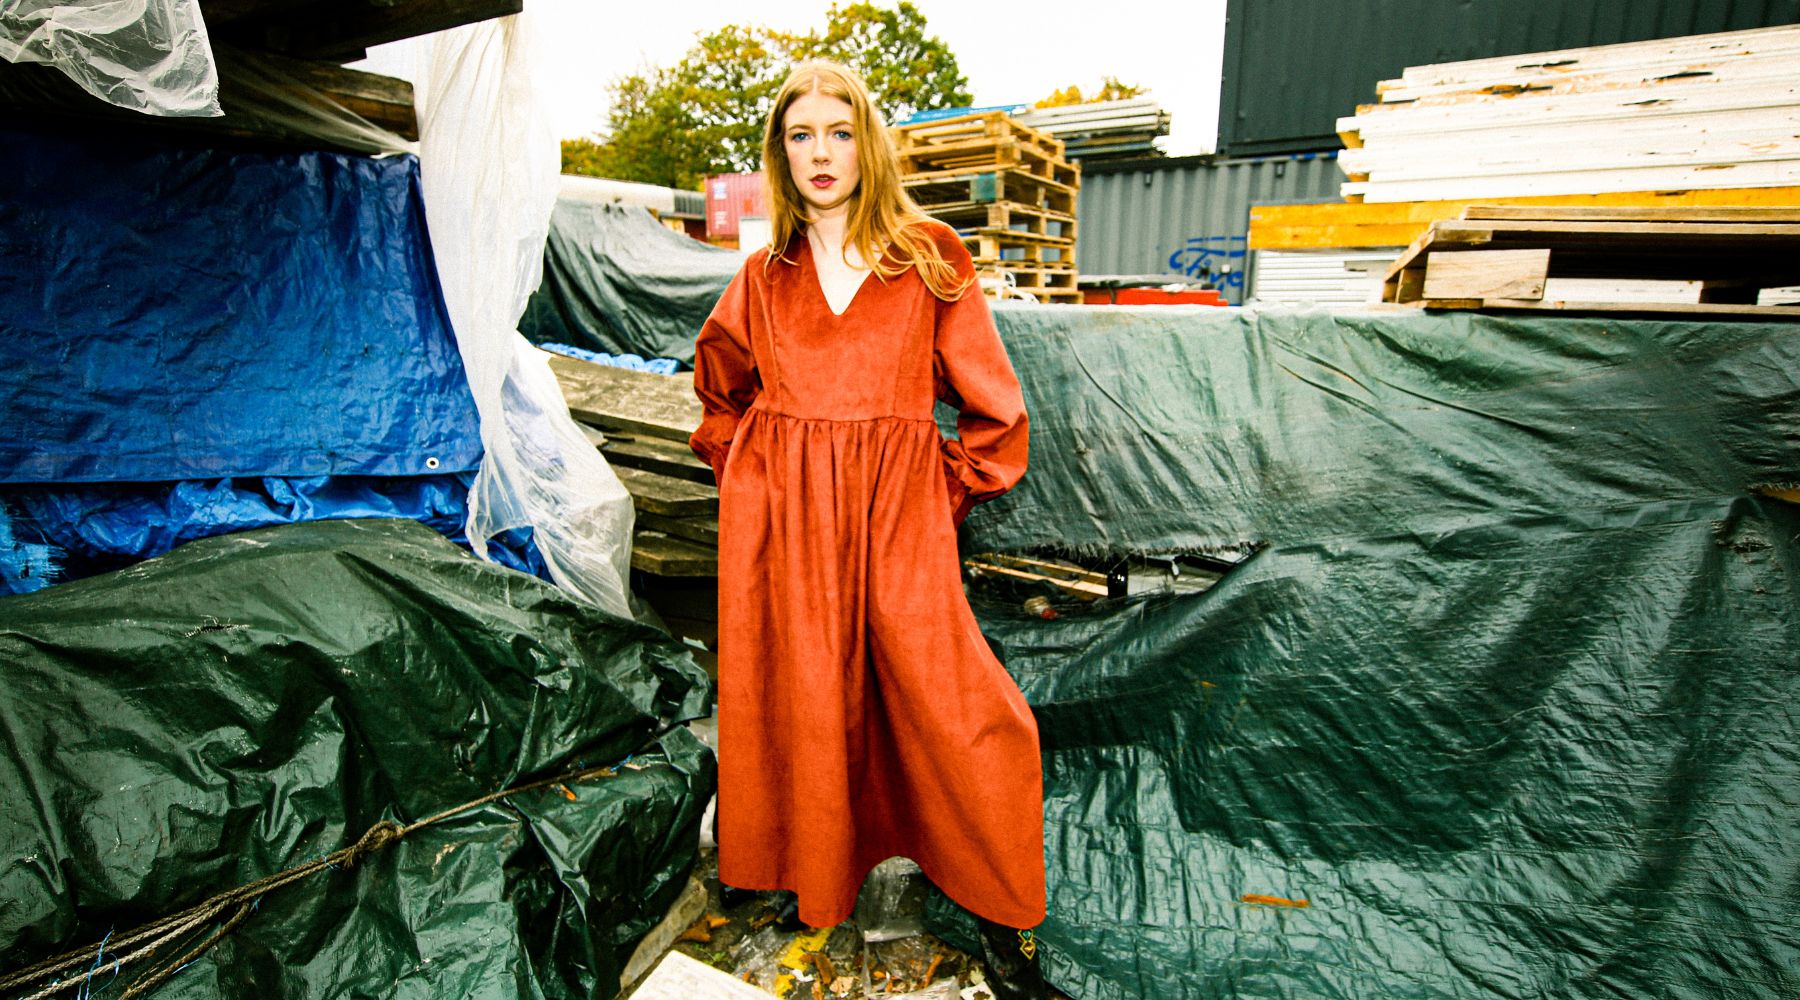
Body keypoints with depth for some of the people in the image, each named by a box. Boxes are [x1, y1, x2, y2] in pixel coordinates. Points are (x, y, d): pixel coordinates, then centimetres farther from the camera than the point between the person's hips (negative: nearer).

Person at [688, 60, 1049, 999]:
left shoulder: (929, 259, 3)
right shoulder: (764, 277, 10)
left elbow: (994, 407, 5)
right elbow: (719, 390, 26)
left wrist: (946, 493, 0)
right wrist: (750, 476, 15)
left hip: (897, 515, -2)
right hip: (780, 520, 3)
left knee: (951, 704, -7)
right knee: (797, 703, 9)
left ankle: (1004, 919, 15)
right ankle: (807, 869, 35)